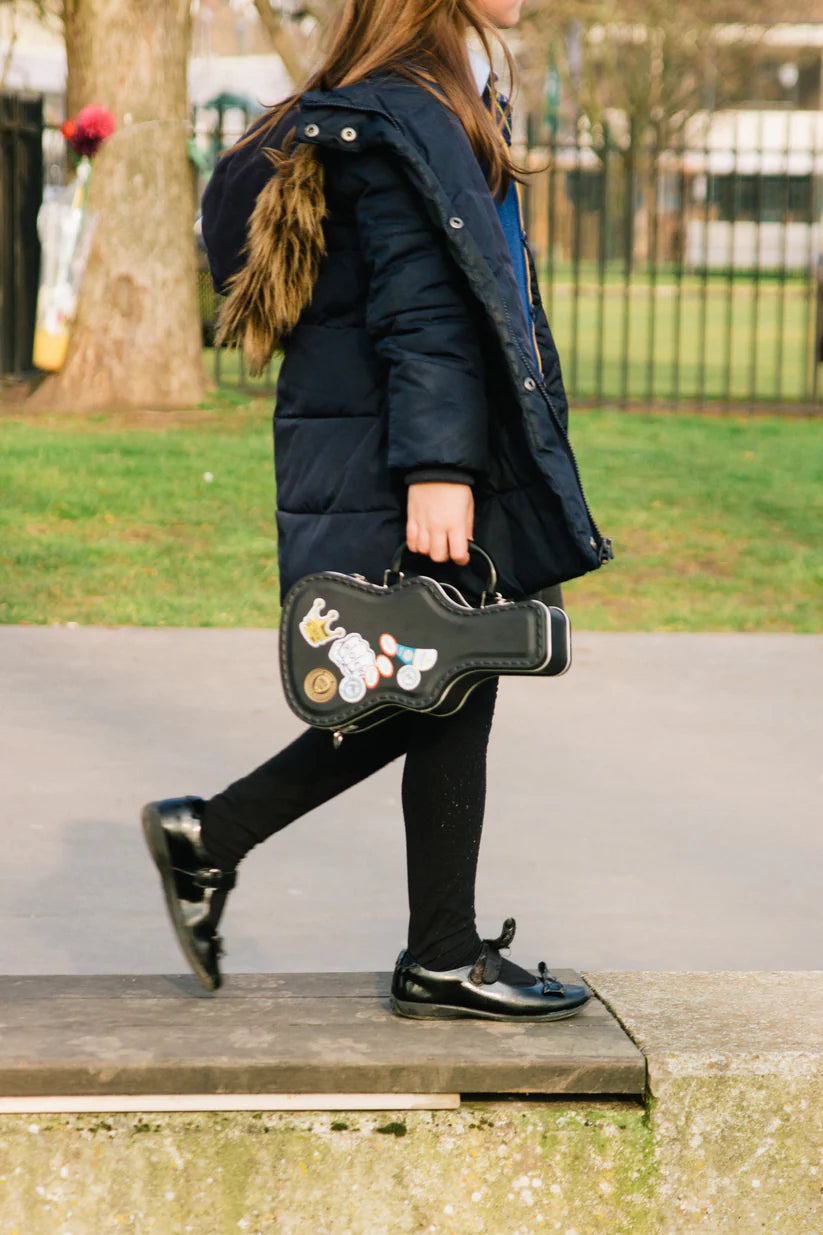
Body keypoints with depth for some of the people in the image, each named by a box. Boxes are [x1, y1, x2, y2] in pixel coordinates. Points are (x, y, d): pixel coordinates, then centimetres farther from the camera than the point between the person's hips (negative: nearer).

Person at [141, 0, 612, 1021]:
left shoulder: (442, 109, 17)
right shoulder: (399, 120, -15)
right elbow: (420, 310, -21)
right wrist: (437, 467, -24)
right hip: (389, 469, -10)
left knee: (434, 699, 12)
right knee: (450, 700, -1)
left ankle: (206, 836, 20)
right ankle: (443, 962, 11)